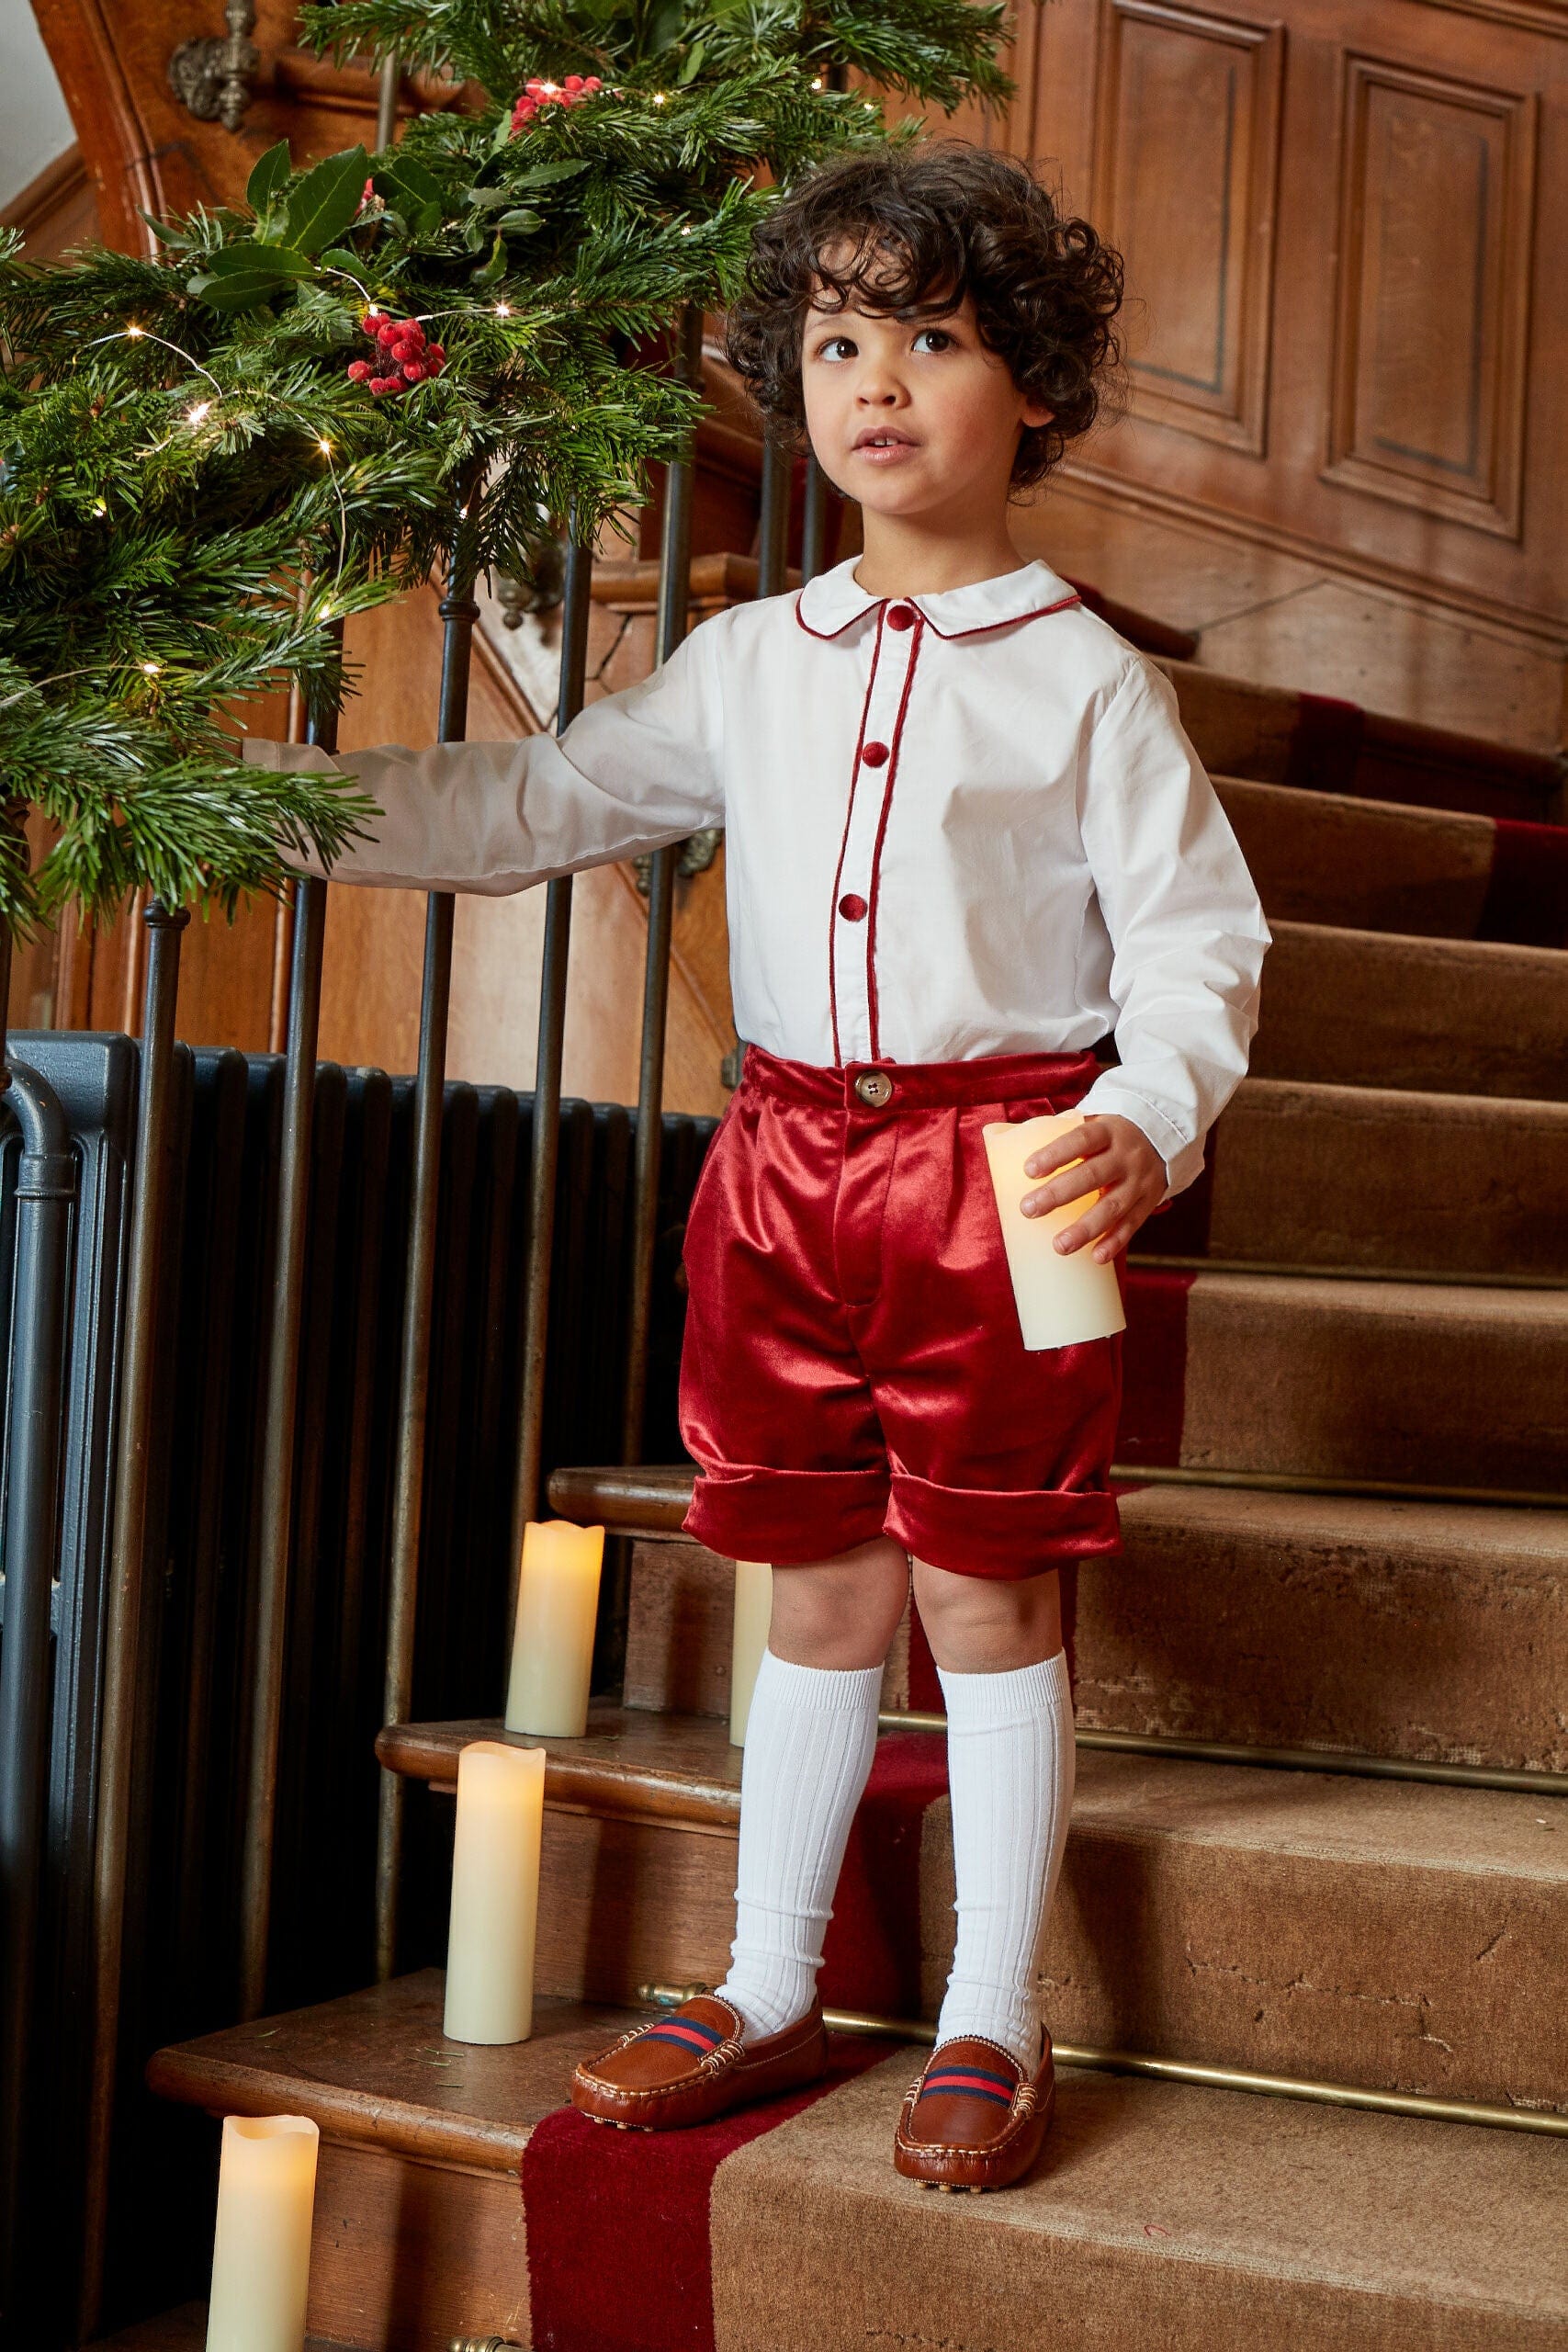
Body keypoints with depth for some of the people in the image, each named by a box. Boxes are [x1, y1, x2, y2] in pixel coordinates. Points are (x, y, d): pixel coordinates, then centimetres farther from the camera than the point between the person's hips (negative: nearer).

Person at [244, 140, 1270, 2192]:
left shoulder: (1083, 681, -2)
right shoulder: (748, 666, 11)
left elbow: (1197, 946, -3)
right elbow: (534, 806, 15)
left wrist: (1145, 1123, -22)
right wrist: (251, 785, 10)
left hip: (999, 1163, -4)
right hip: (790, 1158, 4)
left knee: (984, 1591, 1)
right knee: (817, 1585, 12)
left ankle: (994, 2026, 15)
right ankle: (769, 1996, 25)